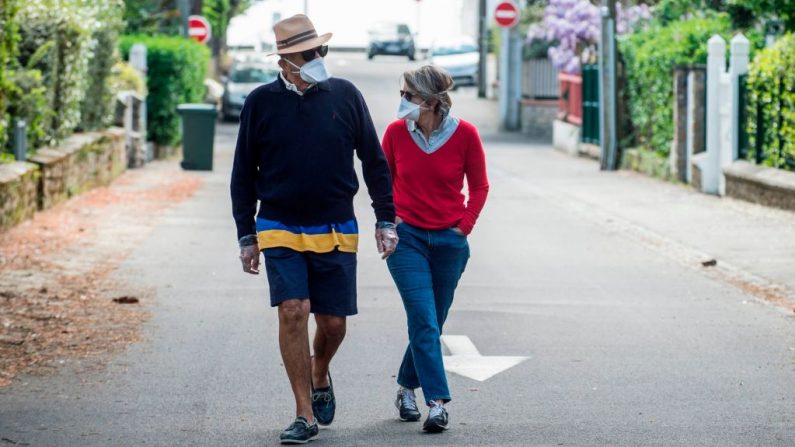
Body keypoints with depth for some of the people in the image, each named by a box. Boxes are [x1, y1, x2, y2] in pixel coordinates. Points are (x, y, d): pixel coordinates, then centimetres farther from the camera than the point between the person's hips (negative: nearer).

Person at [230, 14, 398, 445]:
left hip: (335, 232, 1)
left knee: (333, 322, 3)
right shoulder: (261, 103, -2)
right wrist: (246, 235, 4)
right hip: (280, 231, -1)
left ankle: (320, 377, 36)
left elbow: (374, 162, 7)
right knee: (292, 312, -13)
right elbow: (243, 174, 6)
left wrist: (385, 220, 3)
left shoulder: (345, 95, 0)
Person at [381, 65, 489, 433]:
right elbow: (384, 180, 11)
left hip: (449, 240, 1)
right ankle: (437, 402, -12)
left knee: (431, 323, 11)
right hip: (406, 237, -1)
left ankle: (406, 388, 30)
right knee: (424, 321, -12)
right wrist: (389, 217, 0)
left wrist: (464, 226, -3)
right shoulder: (396, 132, -5)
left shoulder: (464, 134, -8)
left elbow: (479, 186, 5)